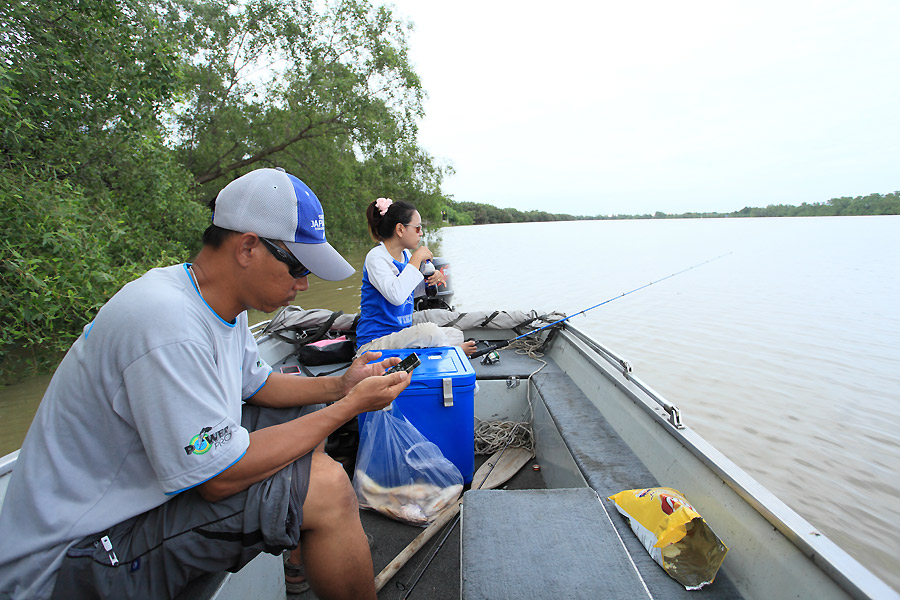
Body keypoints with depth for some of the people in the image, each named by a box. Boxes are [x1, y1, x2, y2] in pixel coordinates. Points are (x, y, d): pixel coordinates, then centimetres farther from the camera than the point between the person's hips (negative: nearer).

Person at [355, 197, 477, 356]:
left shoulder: (405, 254, 7)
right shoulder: (376, 257, -17)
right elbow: (396, 296, -35)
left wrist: (429, 279, 0)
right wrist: (417, 258, -23)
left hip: (402, 334, 9)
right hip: (374, 343, -8)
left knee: (456, 335, 4)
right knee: (430, 330, -30)